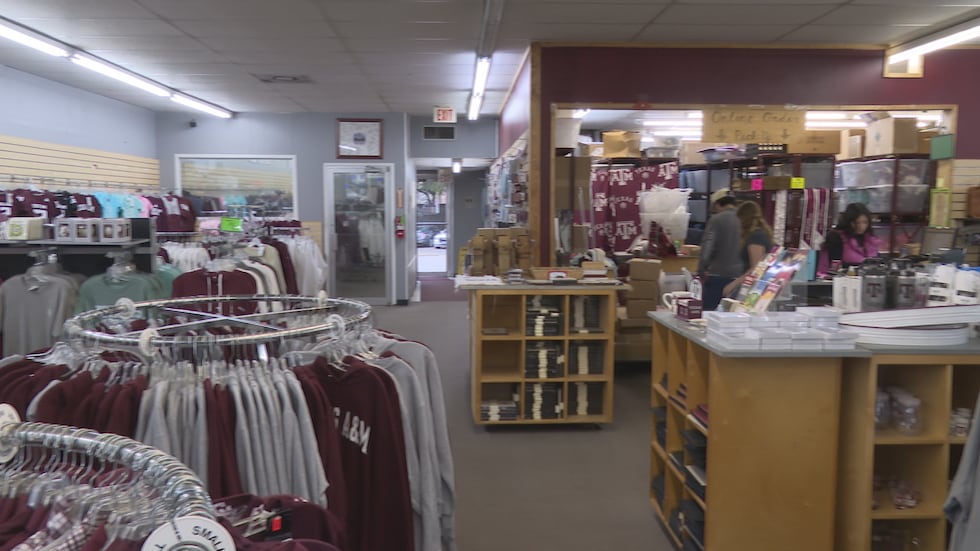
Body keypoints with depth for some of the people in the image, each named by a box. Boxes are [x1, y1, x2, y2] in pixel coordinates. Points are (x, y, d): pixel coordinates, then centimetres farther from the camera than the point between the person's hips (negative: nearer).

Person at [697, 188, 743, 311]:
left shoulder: (716, 219, -5)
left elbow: (707, 246, -13)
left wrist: (701, 271, -7)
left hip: (717, 275, -4)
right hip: (739, 277, 4)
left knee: (709, 312, 3)